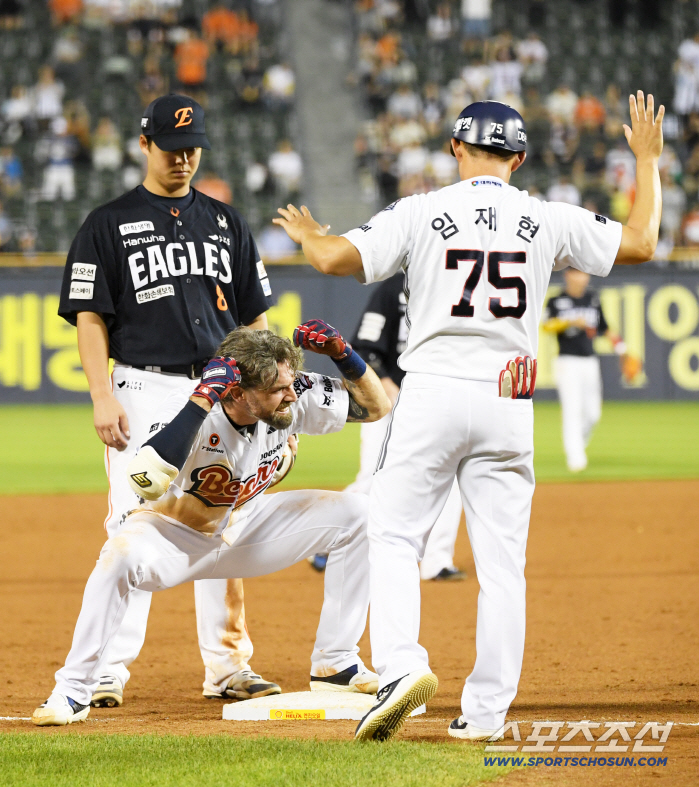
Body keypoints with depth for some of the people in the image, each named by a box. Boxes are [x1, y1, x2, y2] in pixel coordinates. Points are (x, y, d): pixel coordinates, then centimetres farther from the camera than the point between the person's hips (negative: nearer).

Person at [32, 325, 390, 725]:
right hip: (177, 535, -5)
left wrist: (342, 353, -24)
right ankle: (74, 690, -22)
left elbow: (376, 407, -5)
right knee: (123, 553, -38)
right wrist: (203, 398, -49)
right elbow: (146, 479, -50)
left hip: (246, 529, 5)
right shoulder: (192, 410, -32)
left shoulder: (294, 399, -18)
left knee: (356, 513, -10)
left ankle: (336, 663, 2)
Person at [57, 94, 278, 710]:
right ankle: (109, 669, -7)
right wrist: (104, 399, -12)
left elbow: (255, 318, 15)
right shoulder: (109, 225, 3)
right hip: (145, 390, -4)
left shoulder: (227, 224, 14)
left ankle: (227, 666, 11)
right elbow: (89, 318, -2)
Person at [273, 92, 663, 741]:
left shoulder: (422, 213, -2)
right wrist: (647, 160, 22)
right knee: (501, 559, 7)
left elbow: (335, 259, -10)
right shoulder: (548, 220, 4)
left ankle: (400, 663, -18)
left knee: (393, 536, 5)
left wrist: (306, 233, 13)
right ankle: (485, 711, 6)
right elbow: (640, 244, 10)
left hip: (433, 395, -2)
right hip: (508, 404, 2)